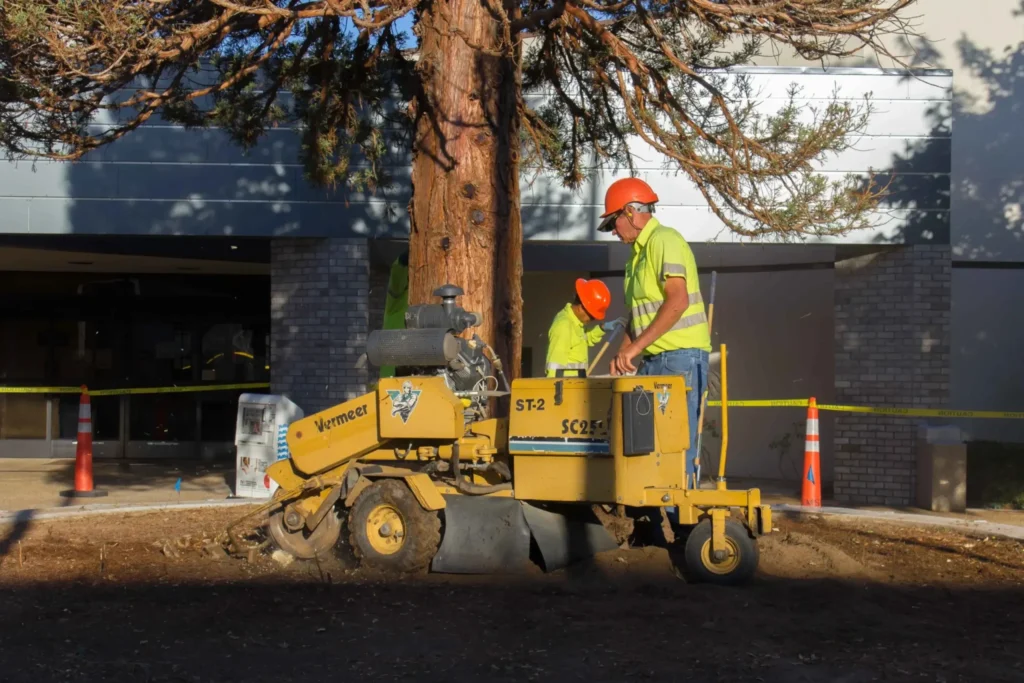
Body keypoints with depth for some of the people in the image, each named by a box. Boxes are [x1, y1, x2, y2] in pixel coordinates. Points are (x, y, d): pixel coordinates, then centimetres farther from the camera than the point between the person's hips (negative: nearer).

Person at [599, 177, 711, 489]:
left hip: (681, 357, -9)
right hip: (653, 359, 9)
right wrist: (623, 355, 10)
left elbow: (678, 301, -21)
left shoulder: (664, 241, -9)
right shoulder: (639, 253, 20)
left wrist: (636, 346, -21)